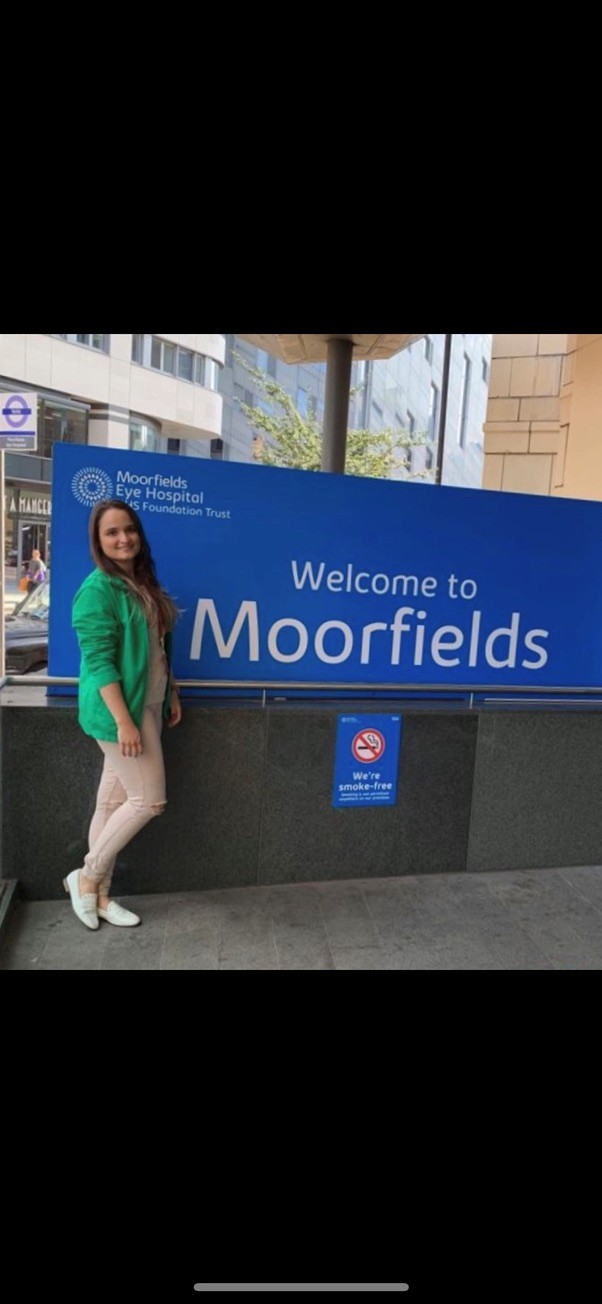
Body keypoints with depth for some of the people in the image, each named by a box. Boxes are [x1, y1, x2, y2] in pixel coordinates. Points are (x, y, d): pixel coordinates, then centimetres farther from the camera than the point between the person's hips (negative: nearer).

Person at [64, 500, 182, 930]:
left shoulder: (144, 584, 11)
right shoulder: (98, 590, -15)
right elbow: (99, 661, -20)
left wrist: (172, 694, 16)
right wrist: (124, 721, -23)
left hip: (148, 706, 8)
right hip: (118, 709, -8)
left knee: (115, 800, 13)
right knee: (149, 800, -4)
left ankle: (99, 893, 25)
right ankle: (86, 876, 15)